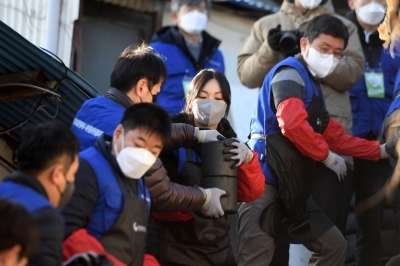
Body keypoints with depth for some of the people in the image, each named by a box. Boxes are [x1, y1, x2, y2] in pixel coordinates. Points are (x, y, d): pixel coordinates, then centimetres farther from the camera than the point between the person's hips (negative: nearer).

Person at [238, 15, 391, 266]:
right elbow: (292, 124, -25)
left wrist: (380, 151, 23)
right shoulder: (290, 74, -8)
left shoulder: (312, 86, 21)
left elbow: (335, 136, 27)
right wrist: (328, 157, -12)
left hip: (291, 191, 10)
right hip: (267, 182, -10)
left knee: (335, 245, 12)